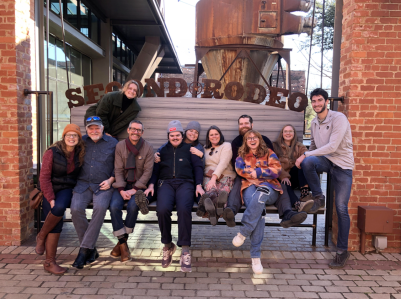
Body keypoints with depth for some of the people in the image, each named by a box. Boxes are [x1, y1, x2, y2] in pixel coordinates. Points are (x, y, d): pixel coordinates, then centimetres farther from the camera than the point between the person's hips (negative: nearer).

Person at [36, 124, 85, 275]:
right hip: (50, 189, -2)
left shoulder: (80, 153, 1)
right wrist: (50, 198, -16)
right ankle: (49, 262, 0)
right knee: (55, 226, -17)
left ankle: (41, 236, -4)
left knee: (60, 207, -30)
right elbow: (44, 177, -10)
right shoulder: (52, 152, -9)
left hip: (66, 189, 2)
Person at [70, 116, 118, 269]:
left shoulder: (112, 143, 9)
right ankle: (91, 250, -8)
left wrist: (111, 180, -4)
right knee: (76, 208, -24)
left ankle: (85, 249, -19)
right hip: (83, 184, 2)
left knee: (100, 207, -31)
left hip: (103, 185, -2)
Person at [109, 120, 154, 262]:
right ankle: (123, 243, -10)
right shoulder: (120, 146, 1)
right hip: (122, 184, 2)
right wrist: (121, 190, -16)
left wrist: (134, 189, -15)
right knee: (114, 206, -24)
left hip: (138, 185, -1)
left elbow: (147, 172, -6)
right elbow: (118, 170, -3)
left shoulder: (148, 148, -3)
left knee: (133, 206, -28)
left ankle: (122, 241, -7)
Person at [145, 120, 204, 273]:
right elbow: (155, 169, 18)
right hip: (166, 183, 1)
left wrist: (198, 185, -5)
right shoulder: (163, 150, 25)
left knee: (184, 209, -34)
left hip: (185, 183, -1)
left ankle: (185, 250, -27)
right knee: (162, 209, -30)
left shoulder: (189, 149, 19)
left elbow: (198, 167, 11)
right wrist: (151, 185, 0)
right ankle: (167, 245, -8)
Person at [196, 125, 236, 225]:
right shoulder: (205, 149, 29)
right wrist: (209, 172, -3)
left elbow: (223, 163, -3)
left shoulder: (226, 146, 15)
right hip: (208, 176, 2)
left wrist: (214, 177, -18)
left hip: (225, 177, -1)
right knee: (211, 190, -35)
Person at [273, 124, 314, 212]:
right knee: (285, 185, -36)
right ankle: (297, 204, -60)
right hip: (281, 178, -2)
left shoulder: (299, 147, 24)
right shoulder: (275, 146, 18)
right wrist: (284, 176, -16)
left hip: (295, 177, 2)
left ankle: (305, 193, -40)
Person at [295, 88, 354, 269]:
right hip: (325, 161, 5)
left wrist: (306, 155, -24)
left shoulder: (339, 118, -14)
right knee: (307, 162, -32)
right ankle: (318, 197, -8)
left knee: (341, 208, -10)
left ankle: (342, 251, 5)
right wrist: (306, 157, 6)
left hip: (342, 165, -5)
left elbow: (332, 146, -23)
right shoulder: (314, 123, 8)